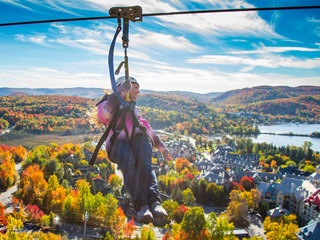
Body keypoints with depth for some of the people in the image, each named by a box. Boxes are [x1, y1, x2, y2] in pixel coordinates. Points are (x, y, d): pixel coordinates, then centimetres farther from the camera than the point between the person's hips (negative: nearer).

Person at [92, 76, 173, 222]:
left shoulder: (134, 109, 42)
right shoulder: (108, 103, 26)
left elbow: (146, 128, 40)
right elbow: (103, 116, 0)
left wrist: (162, 147, 32)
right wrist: (122, 91, 0)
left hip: (139, 136, 3)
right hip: (119, 140, -3)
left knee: (144, 162, -32)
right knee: (128, 164, -36)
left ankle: (154, 201, -46)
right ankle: (141, 204, -45)